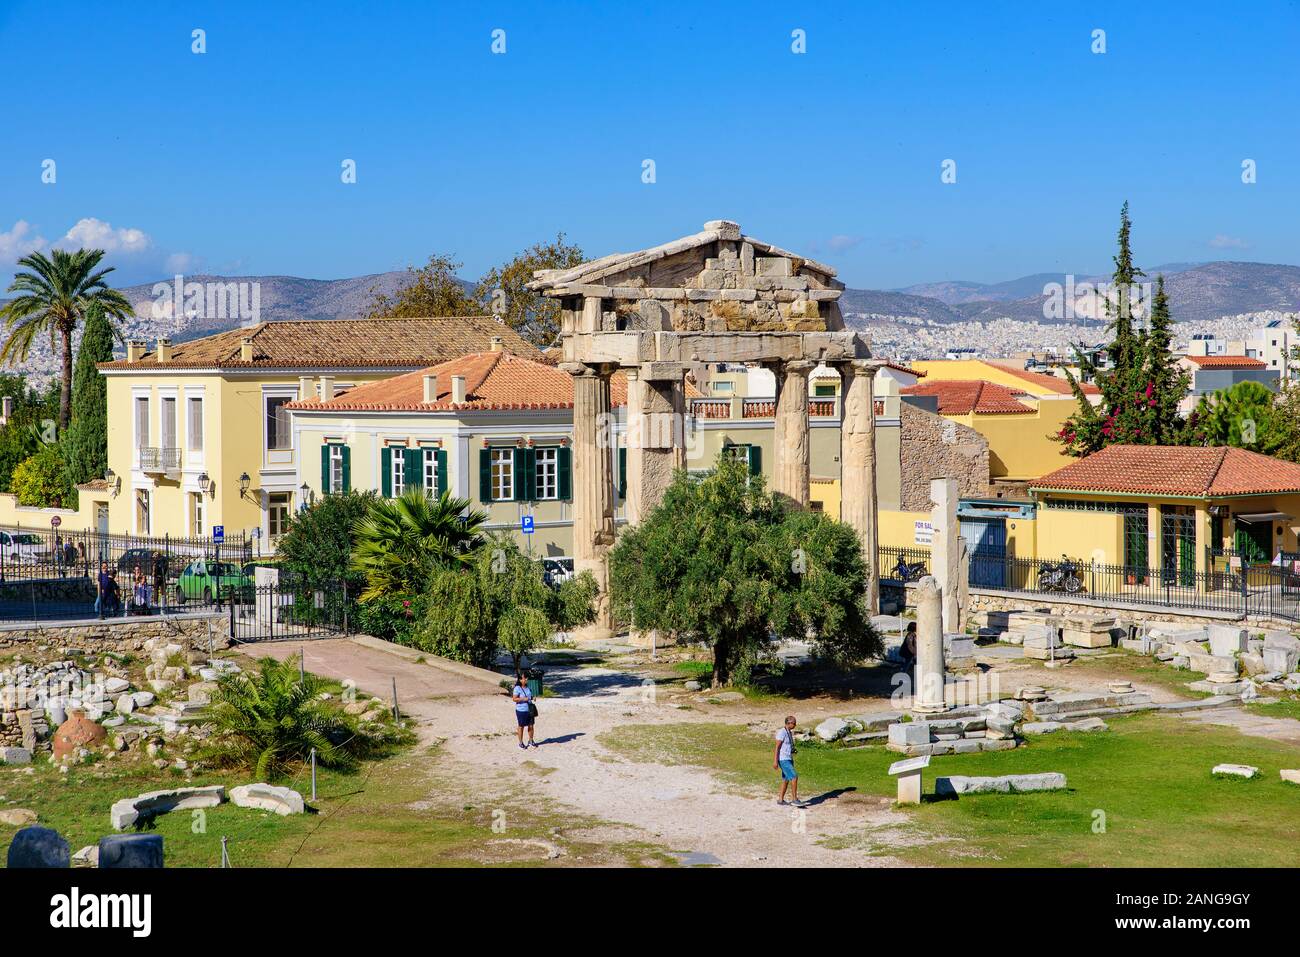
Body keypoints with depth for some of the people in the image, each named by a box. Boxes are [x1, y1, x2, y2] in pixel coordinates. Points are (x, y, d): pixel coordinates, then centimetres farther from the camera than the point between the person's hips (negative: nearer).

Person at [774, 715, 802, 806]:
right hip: (783, 760, -10)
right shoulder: (782, 732, -16)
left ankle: (781, 800, 20)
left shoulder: (790, 732, 12)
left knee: (786, 780, 13)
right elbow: (777, 747, -18)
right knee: (794, 777, -15)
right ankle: (795, 799, -11)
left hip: (789, 759, 10)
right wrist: (775, 761, -21)